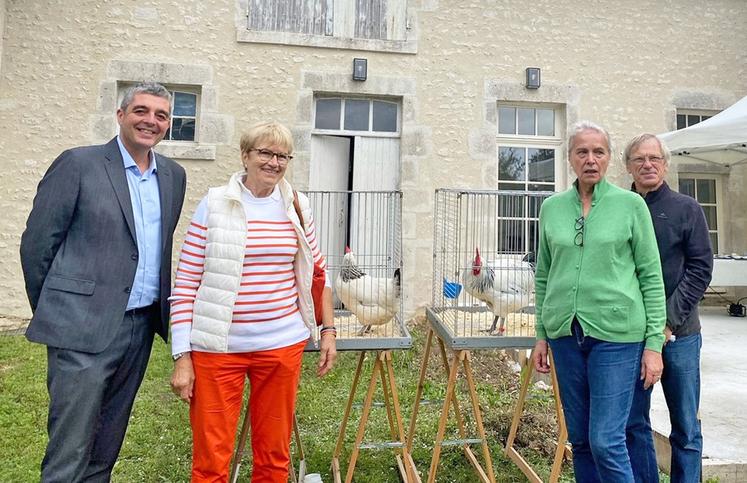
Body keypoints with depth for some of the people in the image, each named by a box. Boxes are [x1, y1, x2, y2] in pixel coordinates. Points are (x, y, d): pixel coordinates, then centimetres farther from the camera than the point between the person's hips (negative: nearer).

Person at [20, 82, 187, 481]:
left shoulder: (173, 175, 10)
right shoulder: (78, 164, -6)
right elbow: (37, 242, -3)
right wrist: (50, 311, 3)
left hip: (142, 326, 5)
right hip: (84, 328, -5)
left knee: (106, 449, 18)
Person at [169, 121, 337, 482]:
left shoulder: (297, 208, 5)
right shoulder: (214, 205, -4)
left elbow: (316, 273, 14)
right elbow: (185, 286, -4)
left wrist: (328, 330, 10)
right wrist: (181, 357, -6)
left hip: (282, 345, 3)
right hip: (218, 348, -2)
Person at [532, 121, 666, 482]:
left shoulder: (631, 204, -1)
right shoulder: (552, 207, 7)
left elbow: (651, 276, -1)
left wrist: (654, 343, -5)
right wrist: (542, 335, 10)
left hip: (615, 334, -3)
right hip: (565, 334, 4)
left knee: (605, 441, -3)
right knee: (579, 439, 14)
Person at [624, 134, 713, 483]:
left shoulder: (686, 209, 2)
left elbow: (700, 268, -3)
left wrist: (669, 321, -12)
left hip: (678, 333, -1)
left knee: (685, 427, 10)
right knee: (633, 424, 9)